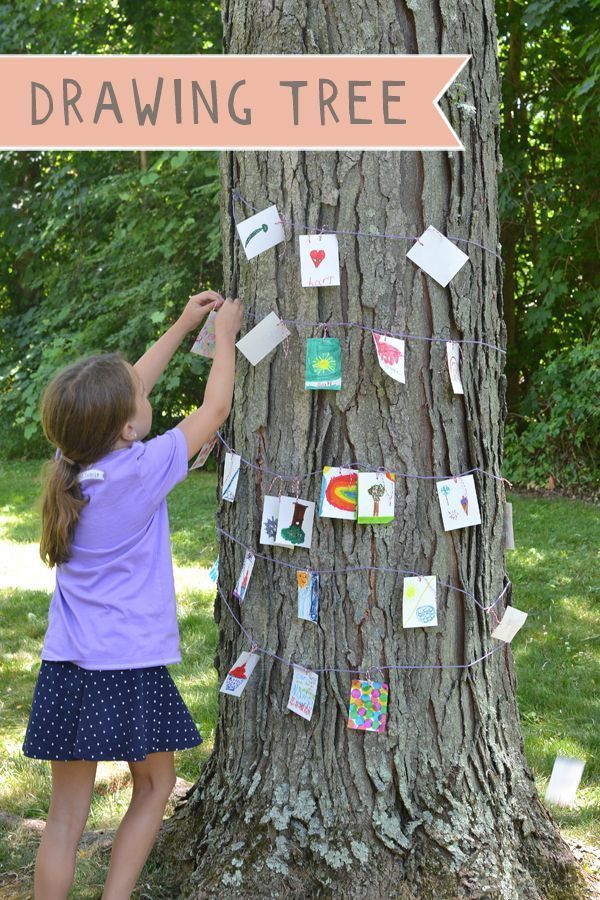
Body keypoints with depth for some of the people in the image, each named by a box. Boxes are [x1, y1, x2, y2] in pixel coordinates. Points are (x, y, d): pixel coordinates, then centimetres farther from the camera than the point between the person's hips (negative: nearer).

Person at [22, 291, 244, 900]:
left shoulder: (74, 461, 1)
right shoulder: (143, 467, -15)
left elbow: (127, 390, 16)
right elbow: (215, 407, -3)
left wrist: (182, 326, 21)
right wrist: (224, 333, 10)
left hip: (66, 667, 5)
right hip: (130, 667, -5)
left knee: (68, 806, 9)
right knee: (155, 783, 17)